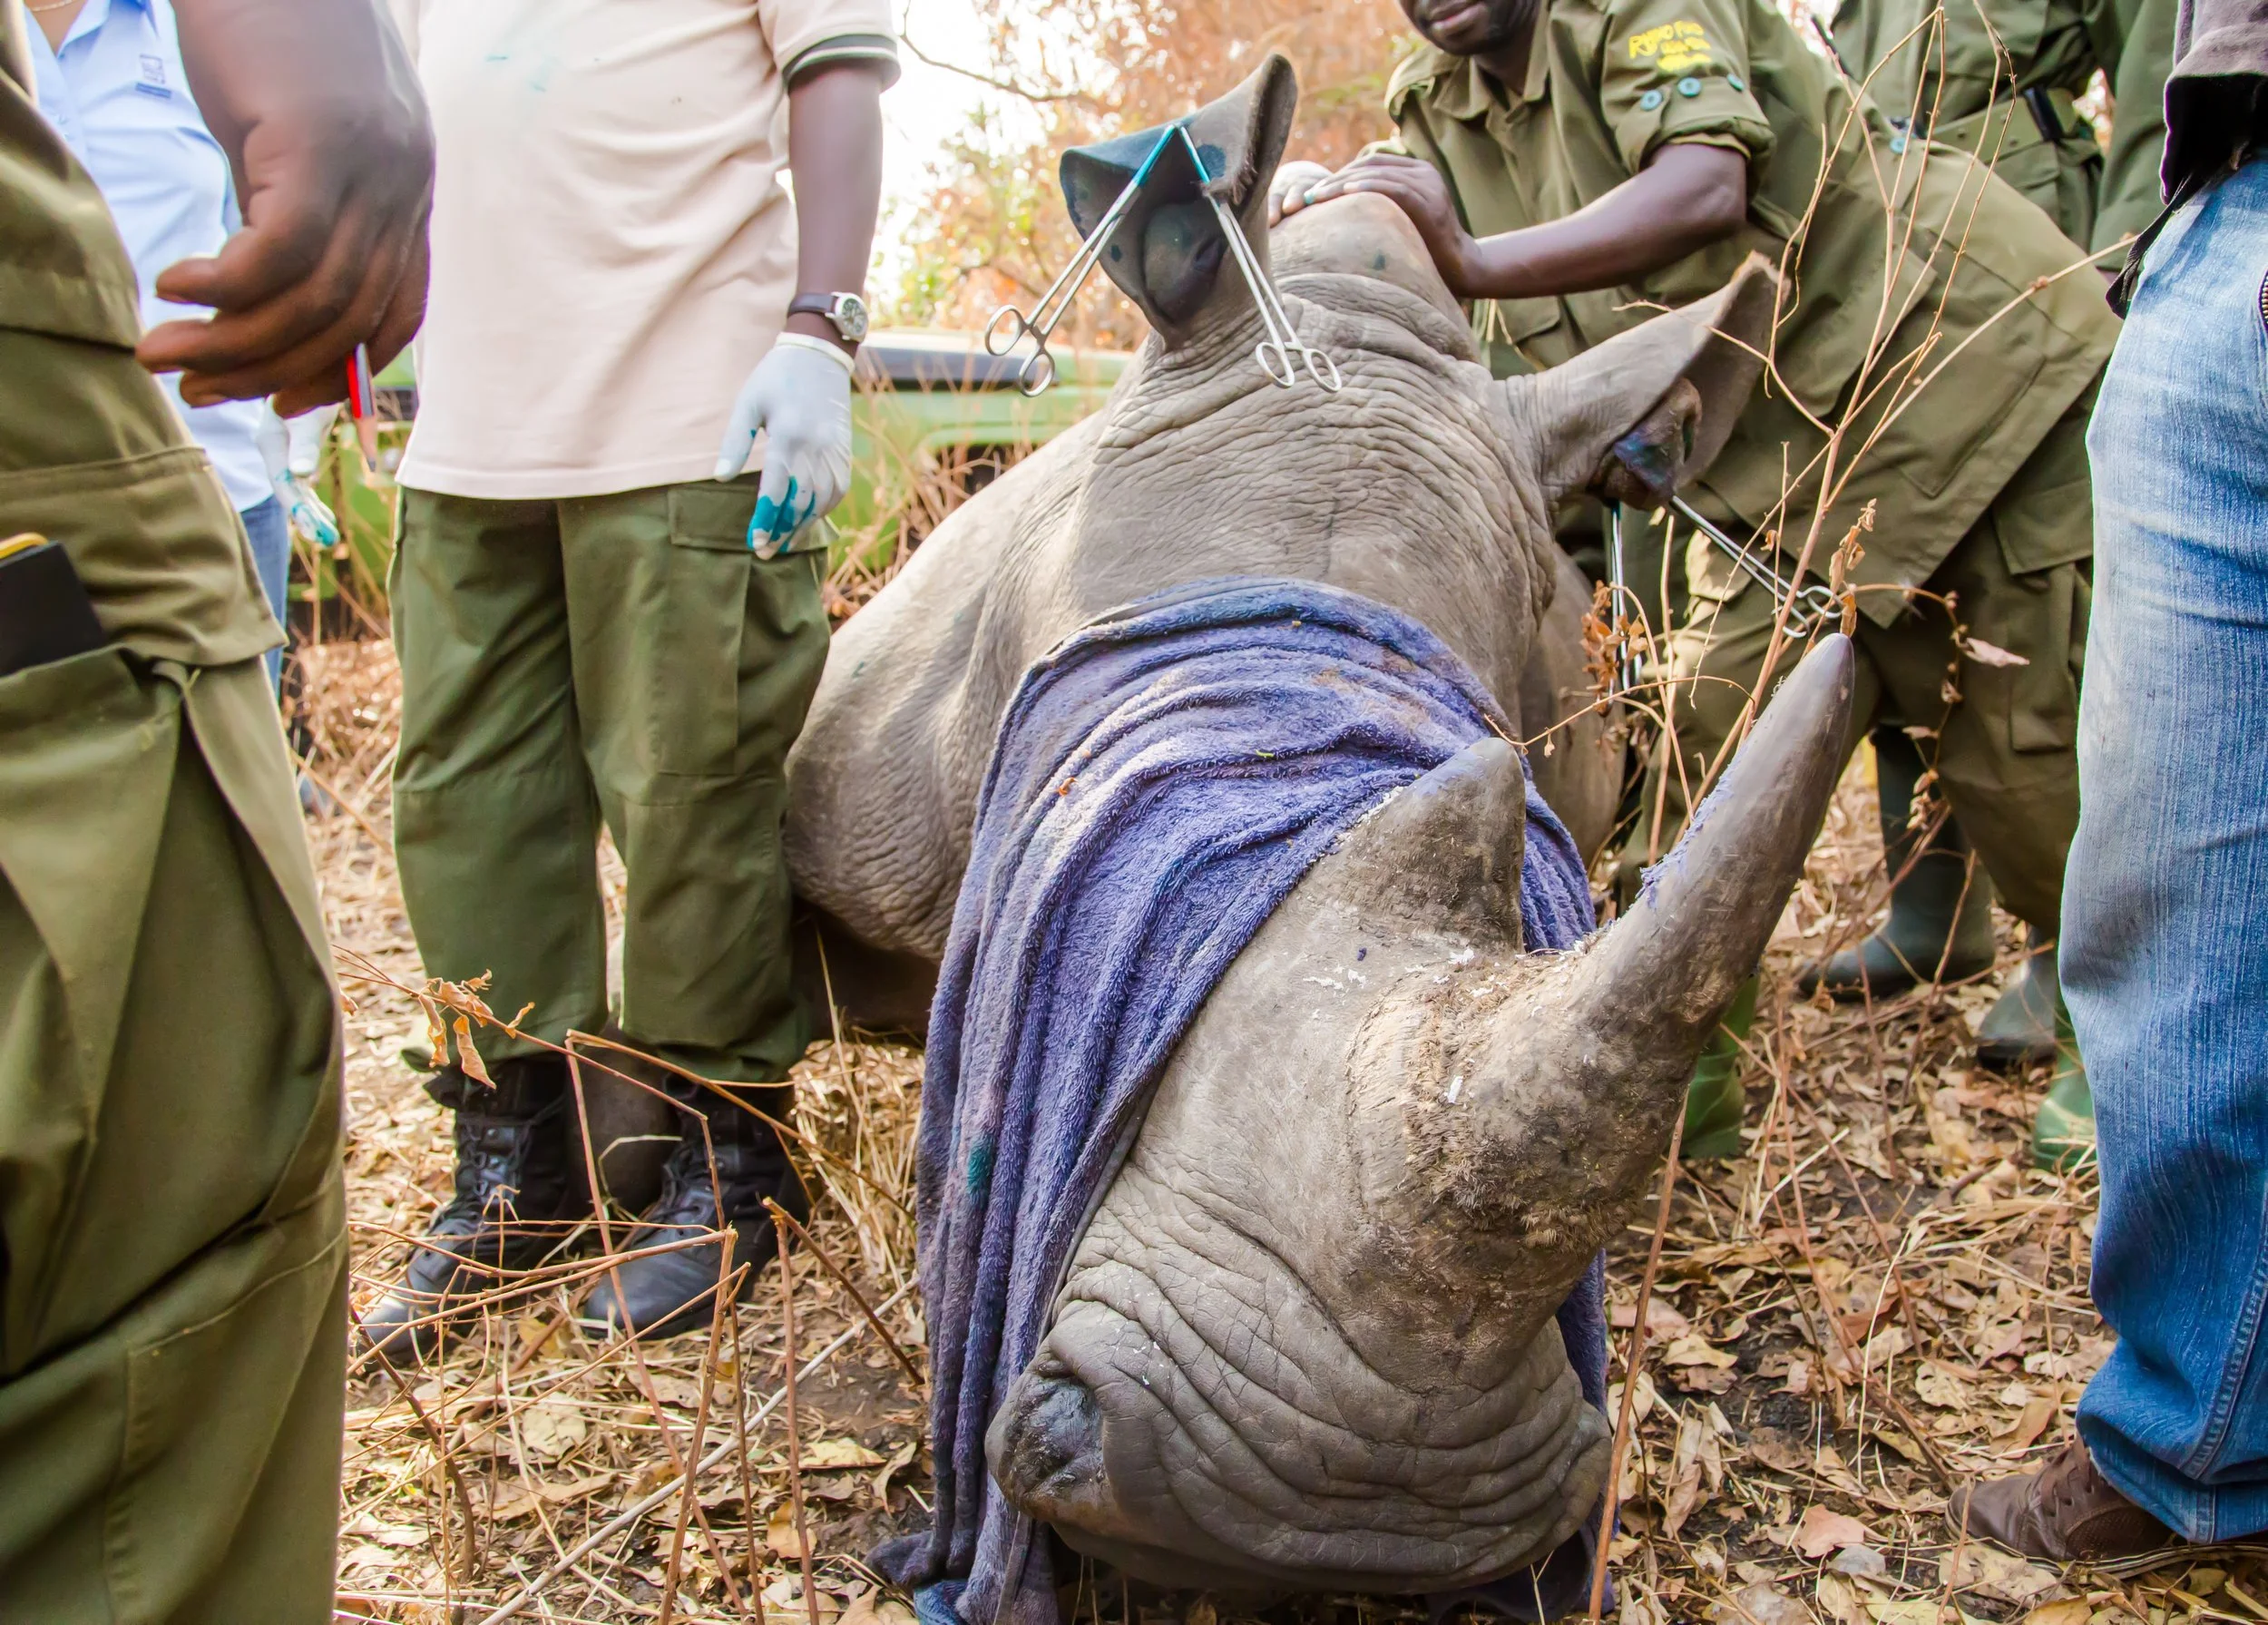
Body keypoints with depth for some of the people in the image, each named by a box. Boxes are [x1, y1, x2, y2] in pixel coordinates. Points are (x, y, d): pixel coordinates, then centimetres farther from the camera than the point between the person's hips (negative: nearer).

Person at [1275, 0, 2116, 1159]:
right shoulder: (1439, 100, 6)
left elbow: (1706, 187, -30)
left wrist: (1477, 262, -41)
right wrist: (1306, 193, -22)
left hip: (1978, 372, -6)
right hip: (1788, 462, 7)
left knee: (2024, 759, -3)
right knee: (1709, 740, -5)